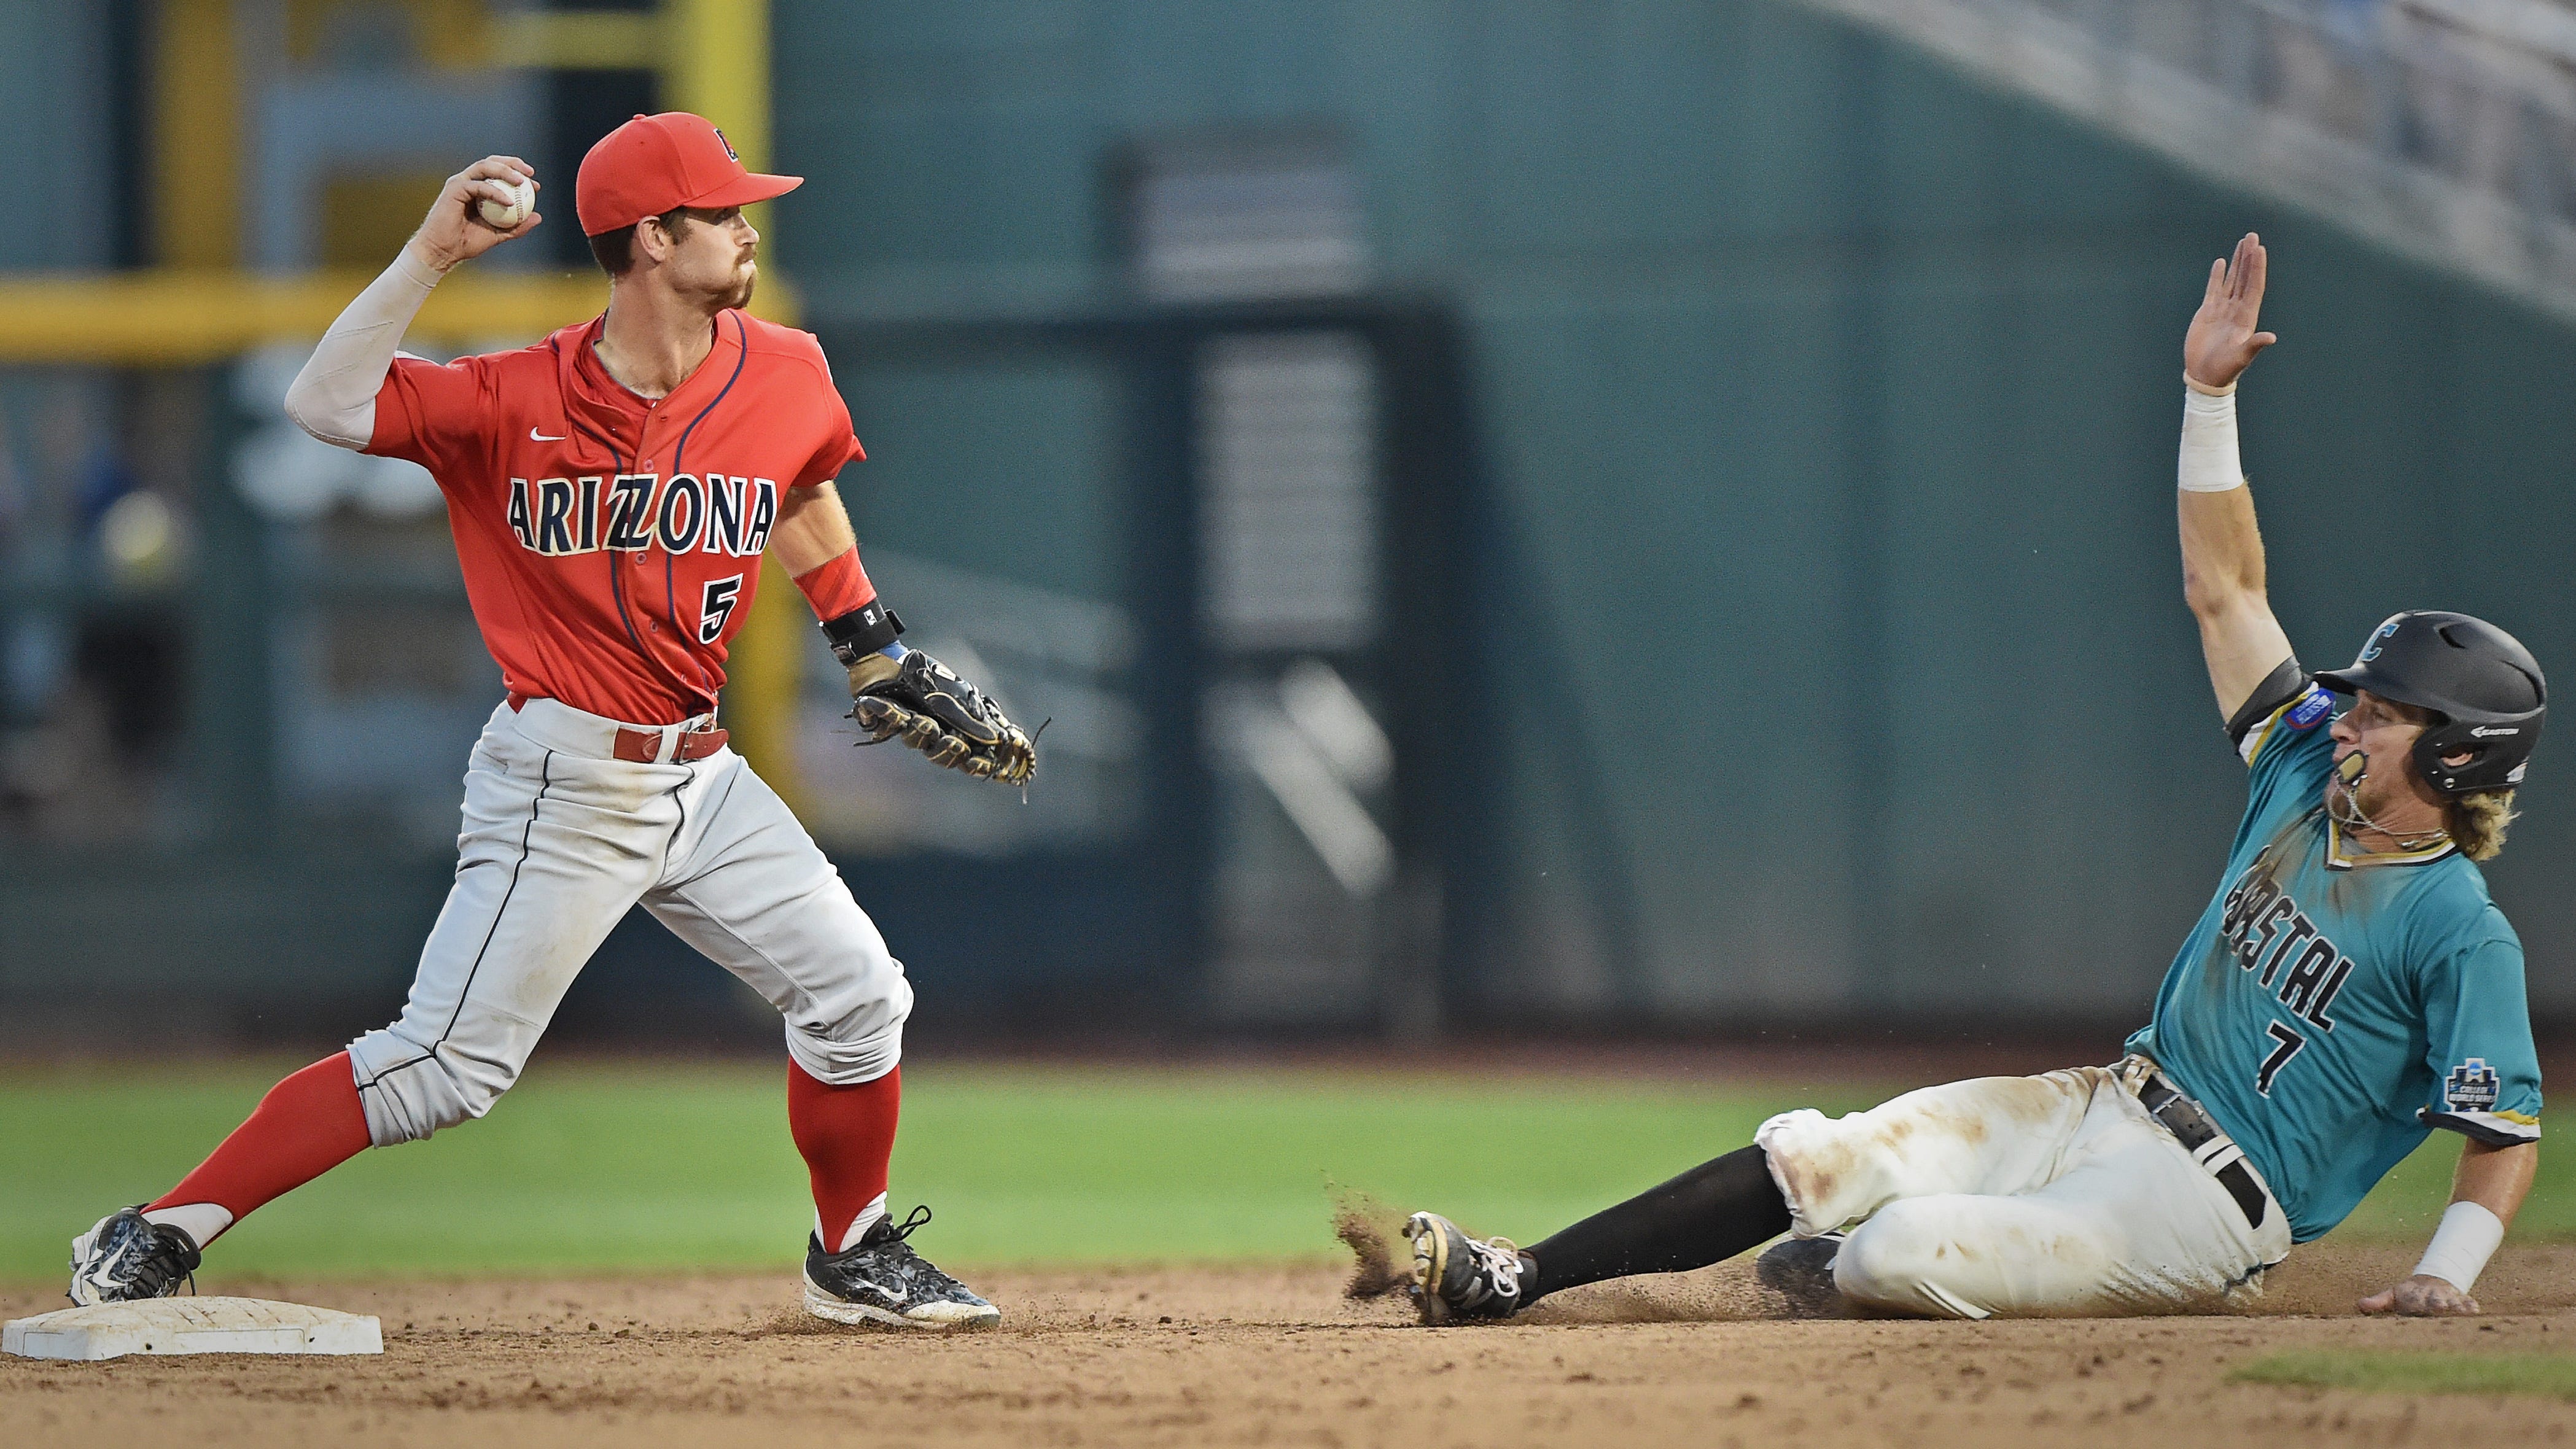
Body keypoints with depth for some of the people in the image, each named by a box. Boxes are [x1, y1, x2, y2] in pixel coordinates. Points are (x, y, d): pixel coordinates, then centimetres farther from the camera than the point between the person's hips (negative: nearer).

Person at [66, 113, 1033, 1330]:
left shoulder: (784, 380, 0)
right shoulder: (515, 403, -15)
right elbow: (325, 406, -25)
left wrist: (874, 649, 22)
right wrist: (433, 253, -27)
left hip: (701, 774, 6)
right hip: (563, 786, -6)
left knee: (856, 998, 5)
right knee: (445, 1069, -10)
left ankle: (854, 1260, 28)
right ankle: (152, 1240, -5)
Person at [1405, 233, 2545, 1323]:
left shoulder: (2459, 931, -13)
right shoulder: (2309, 778, 9)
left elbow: (2508, 1128, -15)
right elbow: (2222, 589, 13)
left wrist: (2444, 1276, -29)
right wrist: (2209, 396, 8)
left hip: (2198, 1212, -8)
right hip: (2098, 1108, 8)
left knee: (1909, 1248, -28)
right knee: (1813, 1157, -6)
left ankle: (1837, 1272, 7)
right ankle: (1510, 1282, -5)